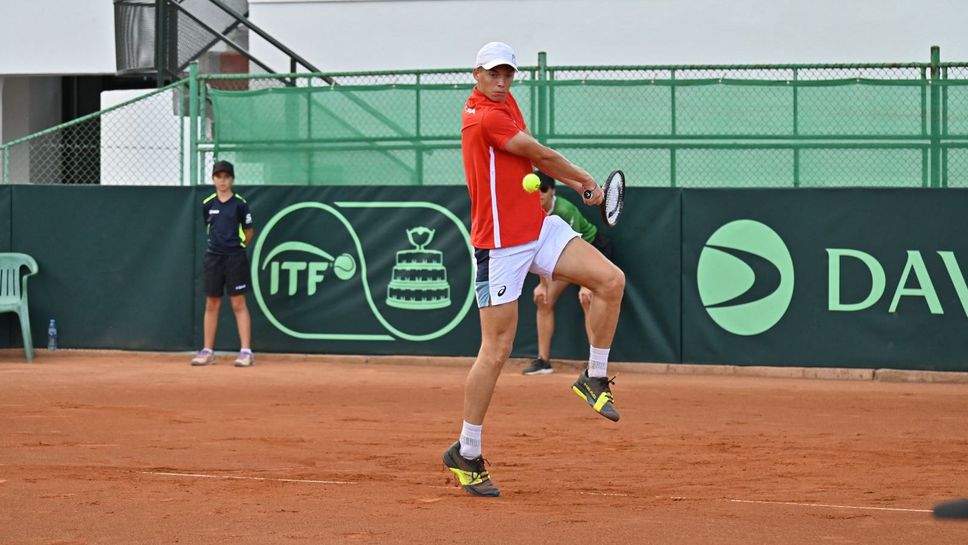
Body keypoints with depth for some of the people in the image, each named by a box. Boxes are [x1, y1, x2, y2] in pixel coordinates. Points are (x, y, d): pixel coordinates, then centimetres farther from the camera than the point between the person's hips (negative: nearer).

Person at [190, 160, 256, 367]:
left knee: (238, 304, -5)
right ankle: (207, 351, 12)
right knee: (211, 304, 7)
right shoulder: (208, 204, 6)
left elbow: (249, 232, 6)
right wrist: (218, 244, 12)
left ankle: (246, 352, -5)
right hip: (213, 257, 4)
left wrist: (237, 246, 9)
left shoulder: (239, 204, -4)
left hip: (235, 259, -4)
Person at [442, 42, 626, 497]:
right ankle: (466, 453, 5)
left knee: (611, 280, -9)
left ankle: (595, 378, 8)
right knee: (496, 351, -6)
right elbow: (543, 155, -10)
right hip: (500, 244, -8)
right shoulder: (484, 117, -18)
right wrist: (588, 181, 4)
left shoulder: (505, 102, 11)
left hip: (538, 227, 8)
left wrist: (573, 184, 13)